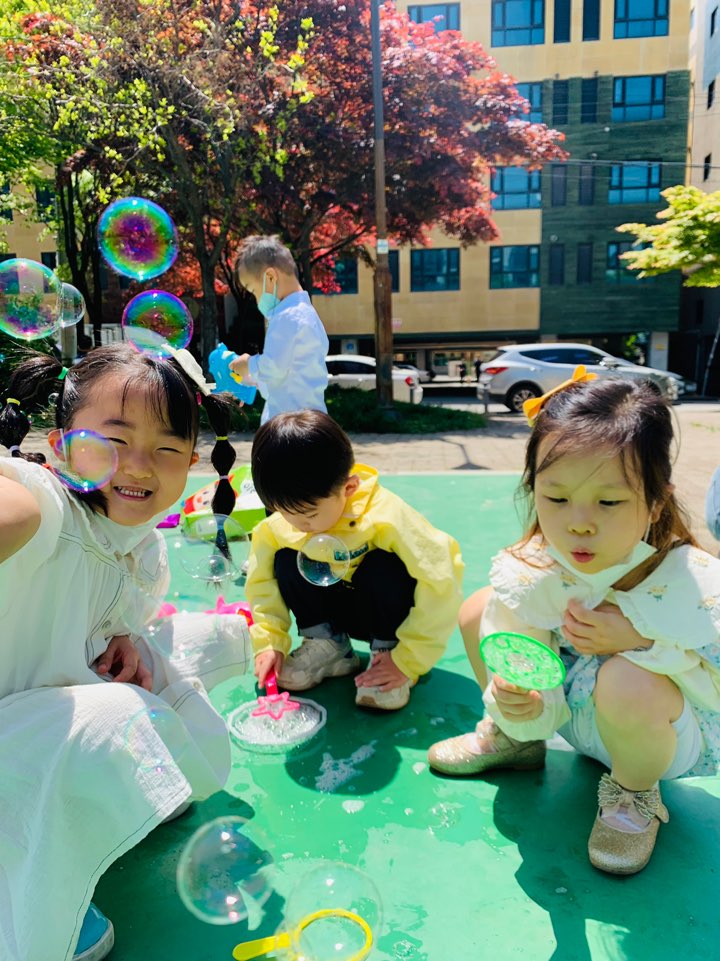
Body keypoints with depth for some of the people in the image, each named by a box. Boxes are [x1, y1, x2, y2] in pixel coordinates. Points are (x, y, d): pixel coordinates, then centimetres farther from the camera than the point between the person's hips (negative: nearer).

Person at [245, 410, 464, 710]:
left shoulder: (386, 517, -35)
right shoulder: (278, 526, -19)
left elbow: (440, 584, -34)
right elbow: (262, 581, -5)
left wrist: (408, 662, -30)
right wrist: (268, 643, -15)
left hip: (388, 609, -4)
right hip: (341, 609, 4)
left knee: (382, 568, -36)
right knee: (286, 562, -19)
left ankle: (386, 652, -11)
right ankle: (326, 647, -1)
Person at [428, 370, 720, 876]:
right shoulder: (528, 576, -23)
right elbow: (547, 708, -15)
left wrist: (639, 638, -36)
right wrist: (524, 708, -40)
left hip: (676, 741, -3)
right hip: (574, 714, 4)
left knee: (628, 681, -39)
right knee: (480, 610, -10)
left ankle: (635, 793, -1)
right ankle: (510, 739, 19)